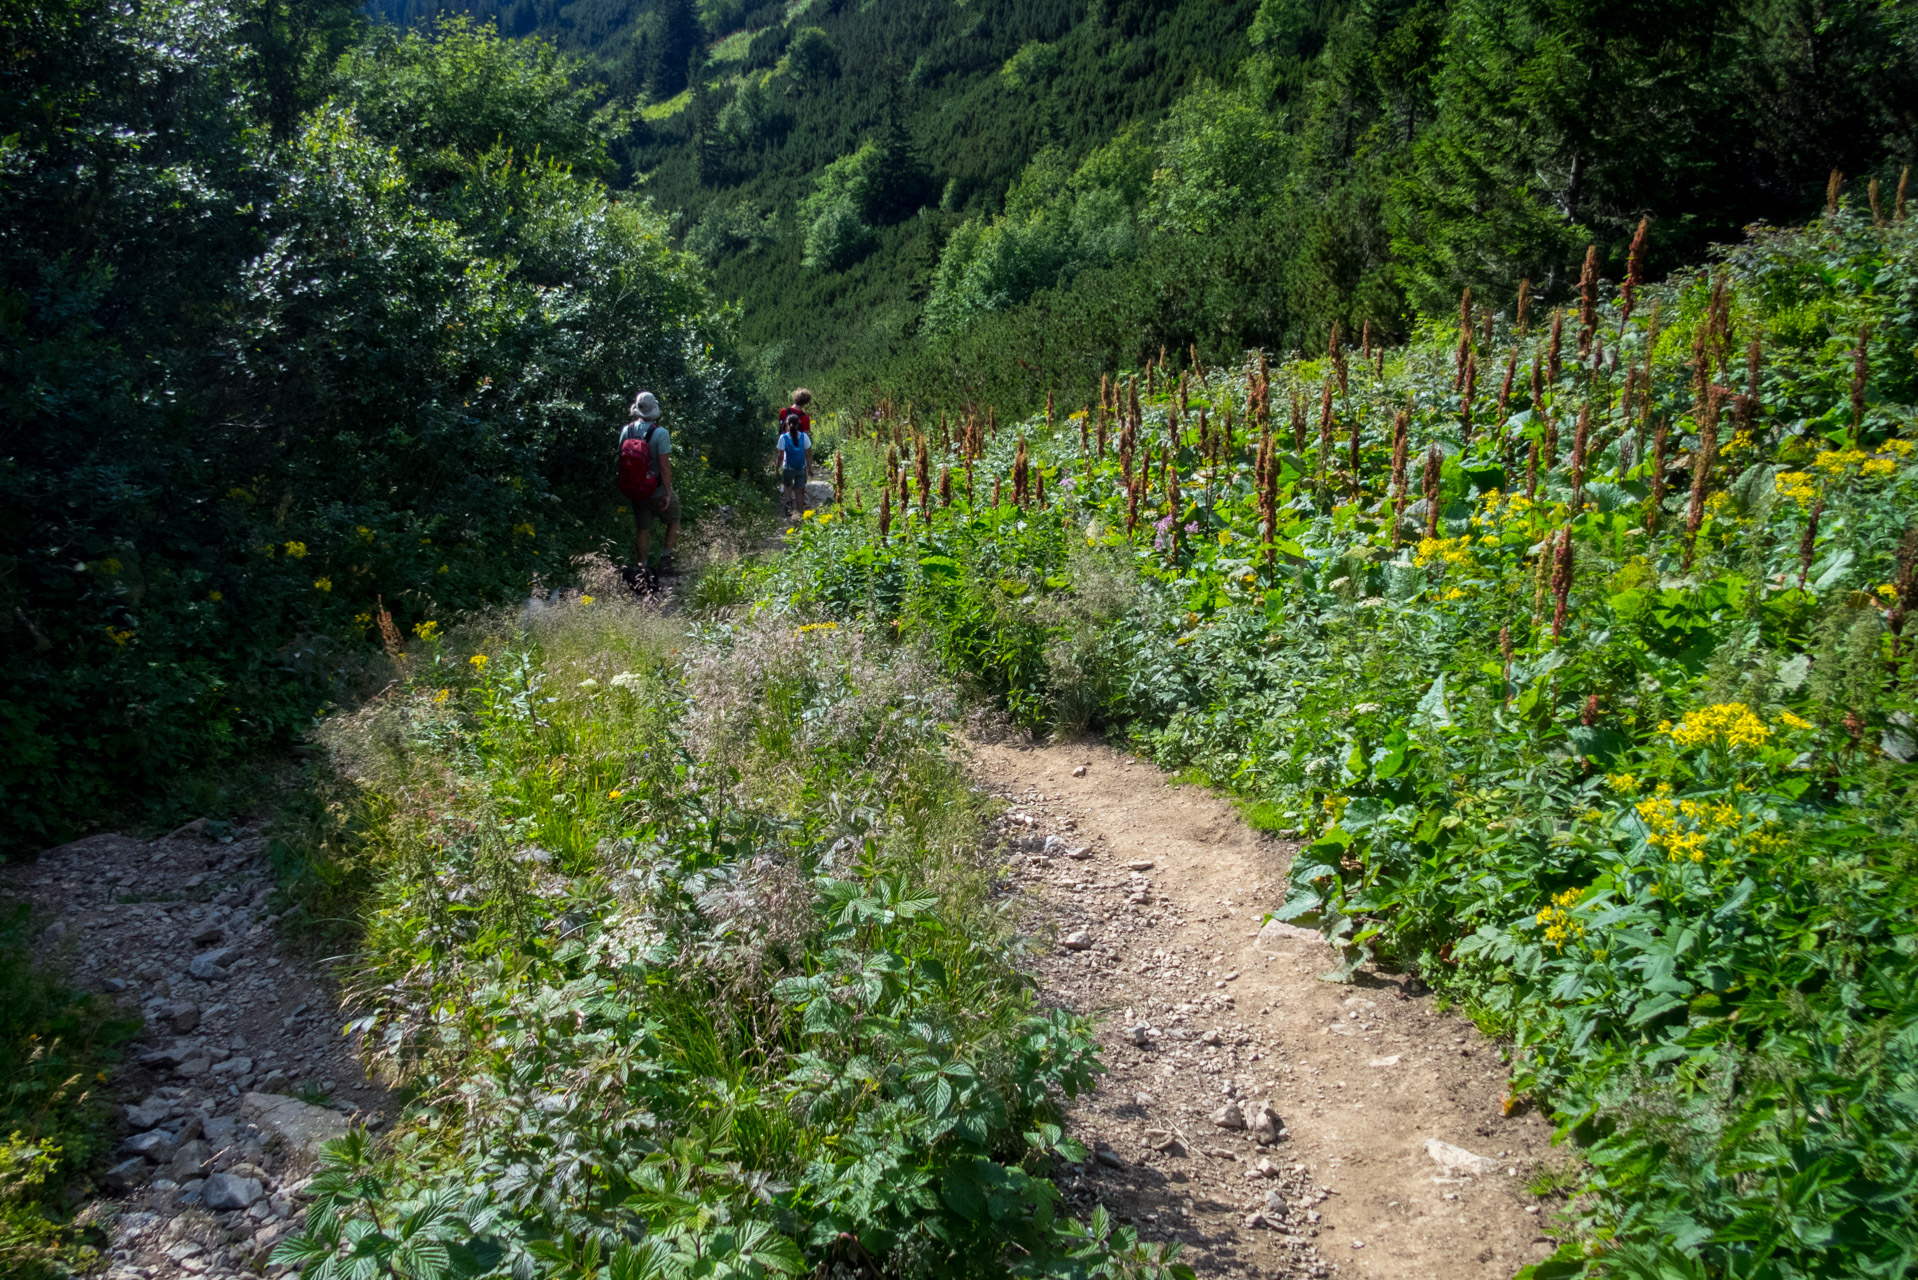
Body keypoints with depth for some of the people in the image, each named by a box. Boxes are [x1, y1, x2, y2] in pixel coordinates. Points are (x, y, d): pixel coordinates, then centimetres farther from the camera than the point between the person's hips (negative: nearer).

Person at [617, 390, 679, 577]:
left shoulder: (626, 431, -4)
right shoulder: (660, 433, -19)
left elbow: (621, 459, 2)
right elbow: (665, 466, -20)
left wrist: (627, 489, 13)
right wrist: (668, 493, -13)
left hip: (635, 491, 4)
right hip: (658, 491, -4)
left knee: (642, 529, 14)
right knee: (674, 522, 18)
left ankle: (642, 566, 17)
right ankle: (665, 559, 12)